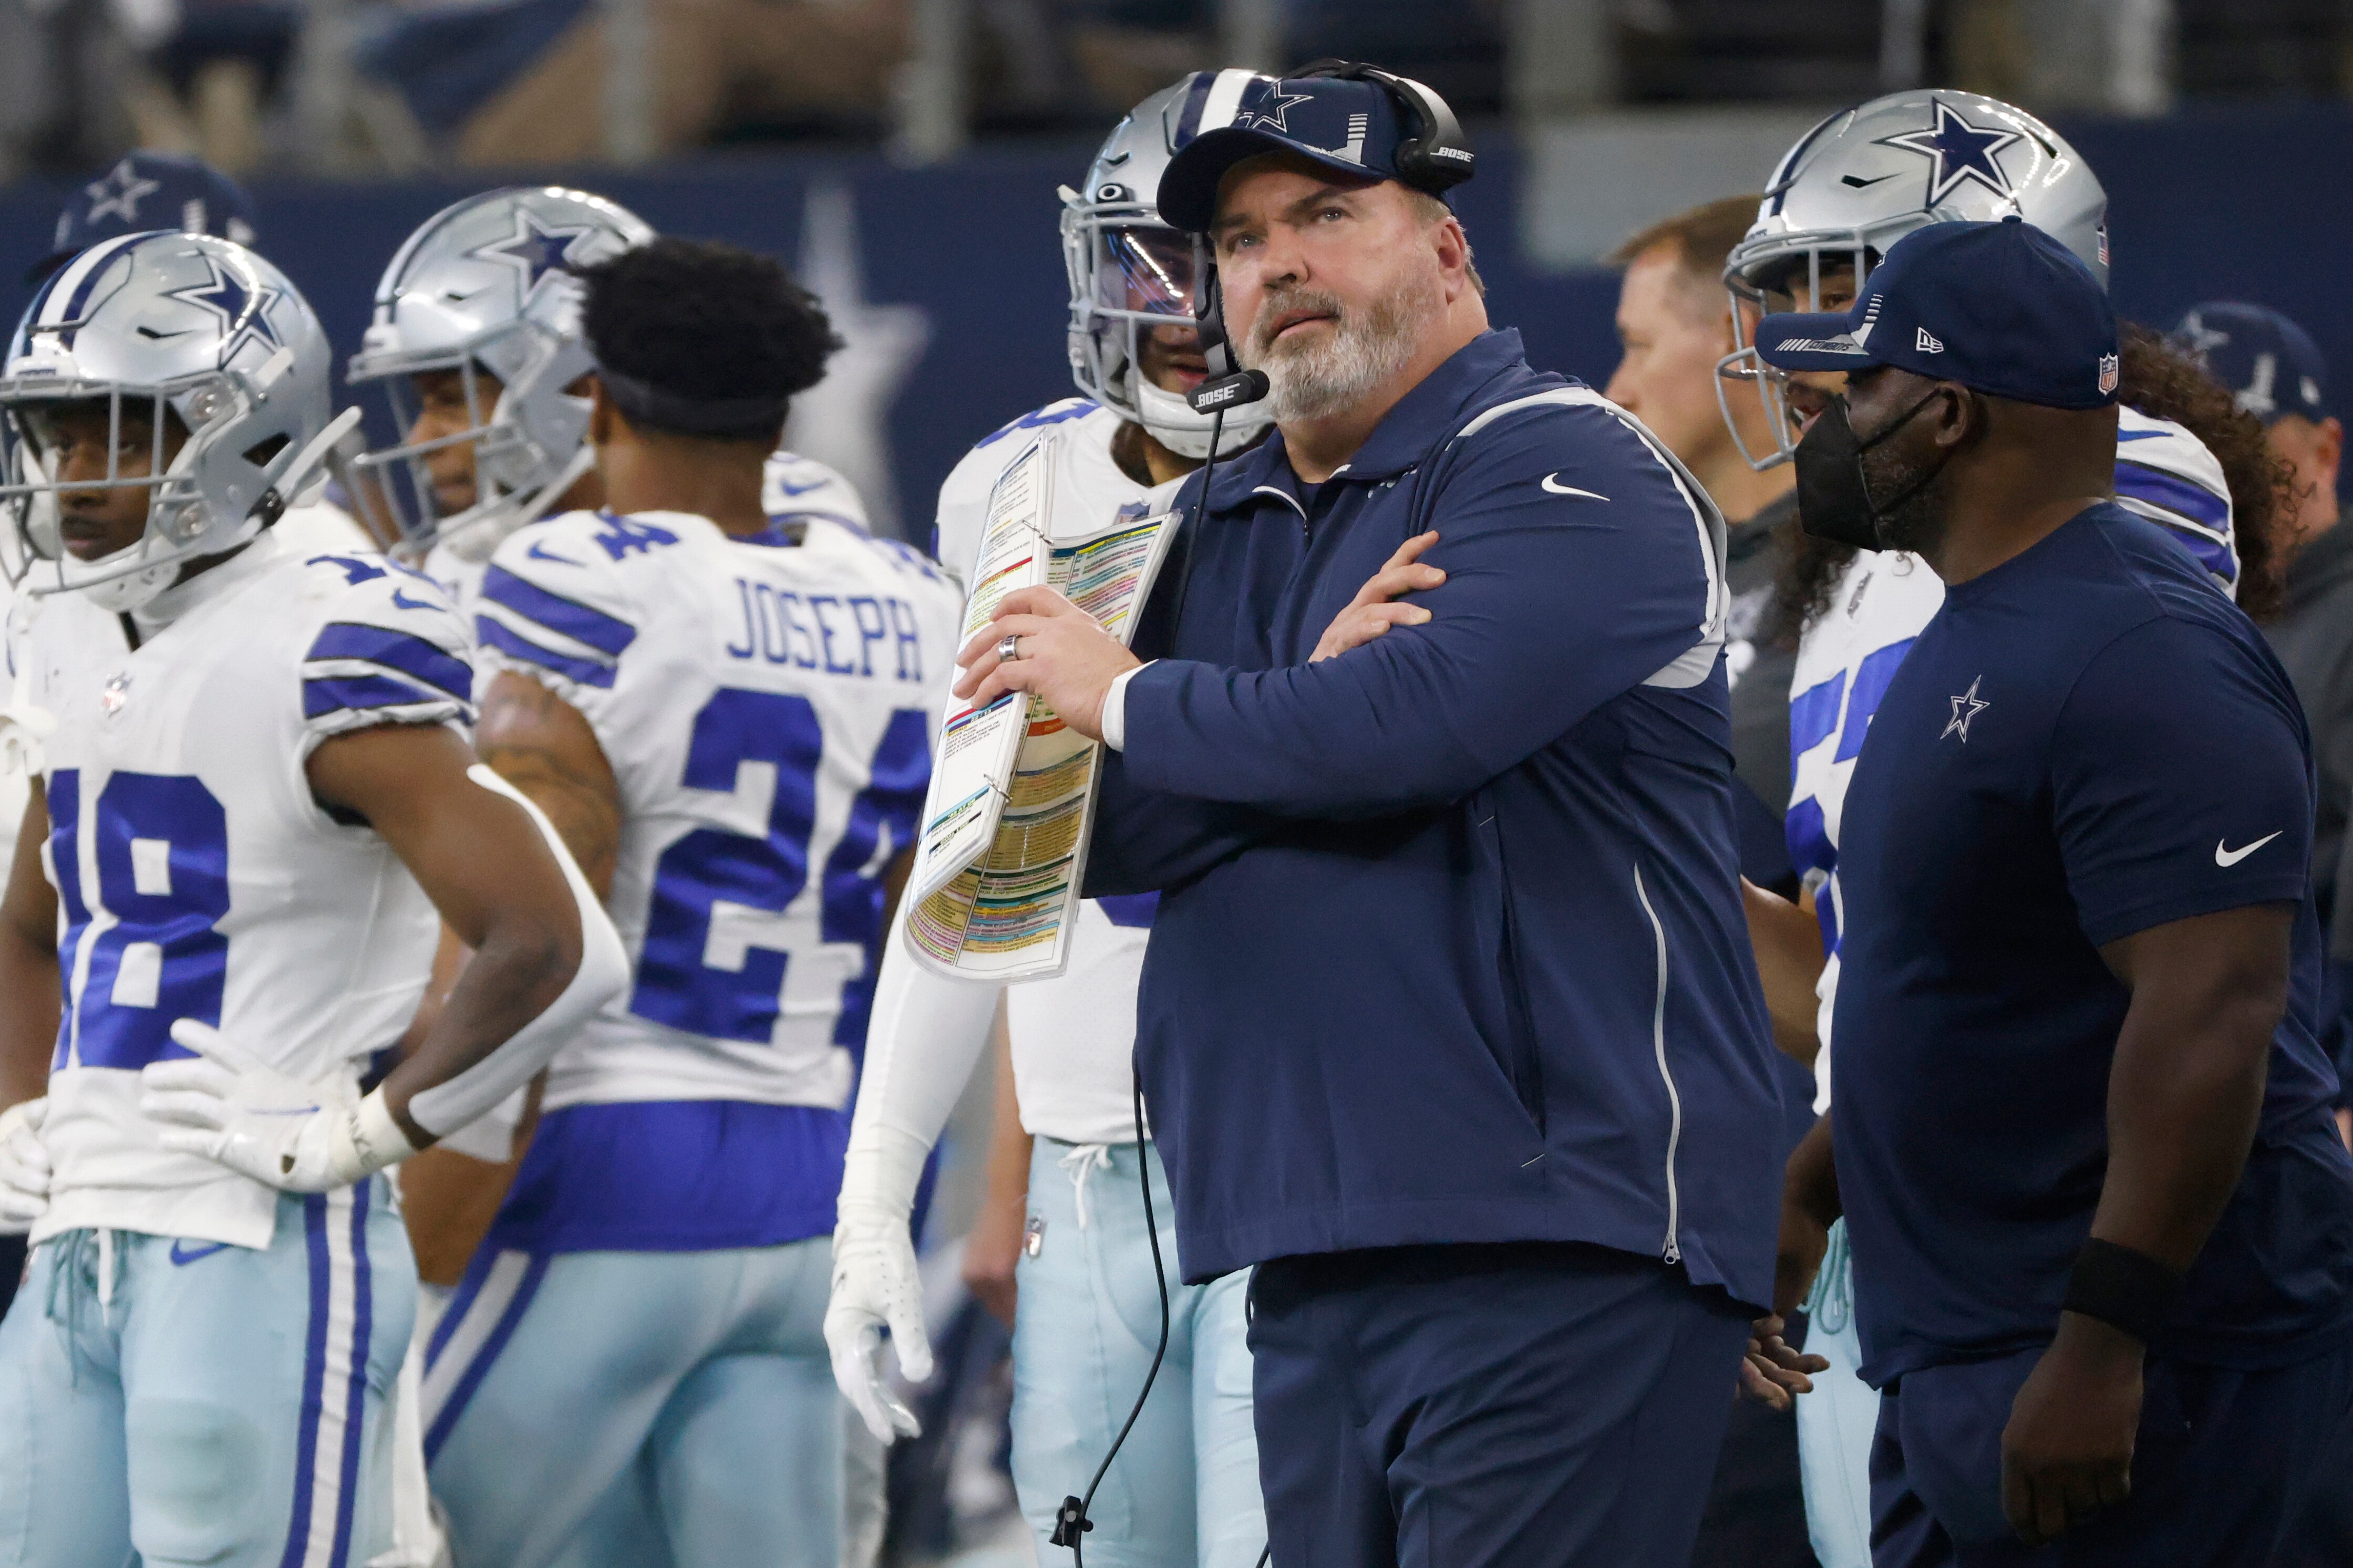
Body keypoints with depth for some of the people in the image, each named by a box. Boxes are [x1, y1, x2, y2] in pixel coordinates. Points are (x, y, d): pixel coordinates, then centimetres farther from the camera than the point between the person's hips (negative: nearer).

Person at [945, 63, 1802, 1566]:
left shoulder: (1564, 471, -5)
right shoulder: (1222, 528, 19)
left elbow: (1420, 722, -21)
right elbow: (1102, 834, 10)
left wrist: (1127, 696, -4)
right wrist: (1313, 700, -9)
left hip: (1557, 1235, -8)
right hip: (1319, 1258, 8)